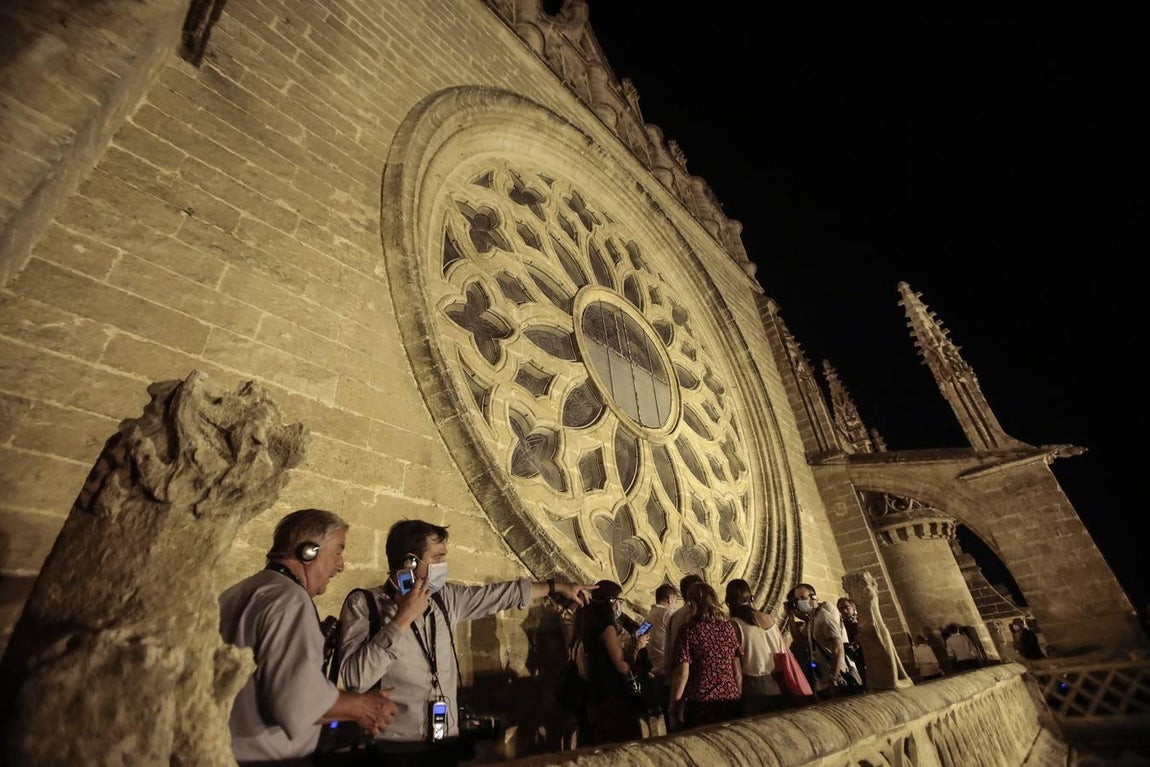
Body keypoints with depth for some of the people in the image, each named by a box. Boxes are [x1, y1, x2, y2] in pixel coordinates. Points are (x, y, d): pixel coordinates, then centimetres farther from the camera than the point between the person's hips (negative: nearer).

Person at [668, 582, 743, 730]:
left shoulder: (689, 630, -12)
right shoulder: (729, 627, 1)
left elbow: (682, 674, -13)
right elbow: (738, 672, 6)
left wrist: (673, 709, -5)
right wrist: (739, 698, 19)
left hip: (700, 703, -4)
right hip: (731, 702, 4)